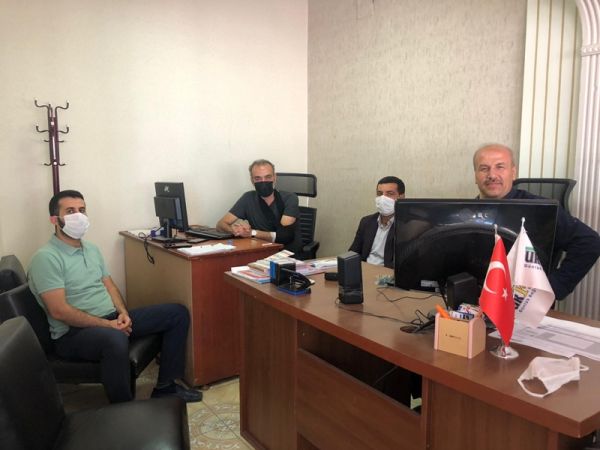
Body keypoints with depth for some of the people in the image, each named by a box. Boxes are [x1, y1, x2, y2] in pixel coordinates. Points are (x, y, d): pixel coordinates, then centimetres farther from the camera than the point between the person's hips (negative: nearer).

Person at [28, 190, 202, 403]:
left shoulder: (92, 249, 14)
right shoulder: (46, 258, -12)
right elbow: (59, 311, -19)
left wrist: (123, 313, -5)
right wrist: (107, 324, -20)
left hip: (112, 318, 9)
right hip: (73, 332, -8)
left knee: (178, 313, 1)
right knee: (115, 339, -44)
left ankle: (165, 386, 7)